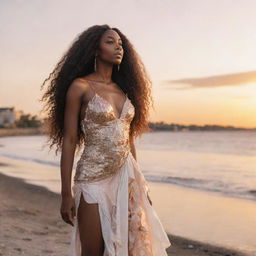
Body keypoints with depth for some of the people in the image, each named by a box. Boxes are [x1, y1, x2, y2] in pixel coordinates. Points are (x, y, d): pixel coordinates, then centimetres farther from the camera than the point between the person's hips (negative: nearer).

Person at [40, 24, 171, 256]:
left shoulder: (124, 89, 11)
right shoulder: (80, 87, -6)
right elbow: (68, 141, -8)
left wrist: (138, 180, 16)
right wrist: (66, 194, -11)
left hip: (126, 176, 6)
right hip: (94, 178, -6)